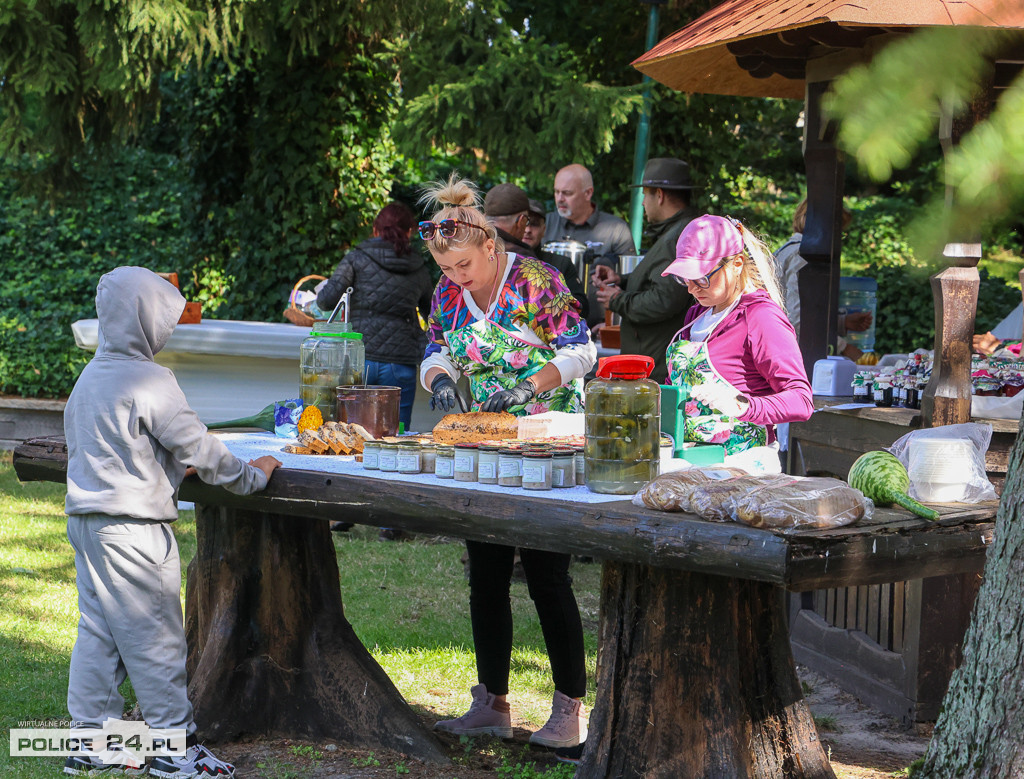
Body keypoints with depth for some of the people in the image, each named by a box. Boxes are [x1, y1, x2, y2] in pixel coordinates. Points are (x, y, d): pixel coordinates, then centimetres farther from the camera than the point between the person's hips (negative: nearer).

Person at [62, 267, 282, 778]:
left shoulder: (91, 376, 13)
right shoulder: (149, 381, -15)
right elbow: (196, 448, -14)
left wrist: (169, 467, 30)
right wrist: (251, 475, 0)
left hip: (85, 520, 9)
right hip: (131, 528, -9)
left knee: (98, 631, 13)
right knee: (154, 636, -3)